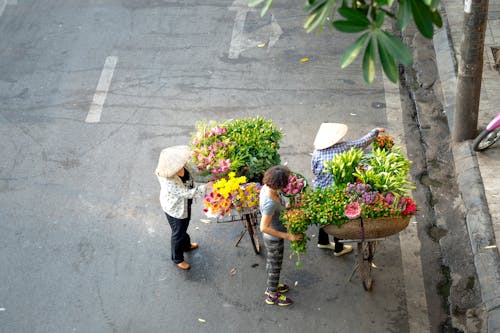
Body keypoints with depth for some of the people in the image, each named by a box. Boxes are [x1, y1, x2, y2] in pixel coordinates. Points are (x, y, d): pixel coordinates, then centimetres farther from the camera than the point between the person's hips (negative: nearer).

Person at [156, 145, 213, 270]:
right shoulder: (168, 181, -41)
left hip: (185, 204, 7)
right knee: (178, 233, 17)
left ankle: (186, 245, 62)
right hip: (175, 209, -7)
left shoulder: (178, 166, -22)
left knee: (184, 226, 33)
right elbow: (186, 193, -37)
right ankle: (177, 258, 44)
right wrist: (205, 187, -38)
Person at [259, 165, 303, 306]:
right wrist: (287, 236, -31)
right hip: (274, 238, -8)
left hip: (270, 237, 8)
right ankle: (272, 295, 39)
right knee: (275, 267, 16)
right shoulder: (270, 202, -38)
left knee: (271, 262, 29)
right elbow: (264, 228, -34)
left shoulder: (266, 187, -14)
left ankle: (271, 287, 53)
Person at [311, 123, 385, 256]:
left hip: (320, 190, 4)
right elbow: (363, 142, -5)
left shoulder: (317, 152, -12)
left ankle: (323, 241, 43)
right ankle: (339, 248, 29)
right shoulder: (344, 147, -18)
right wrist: (376, 131, 10)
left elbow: (314, 170, -1)